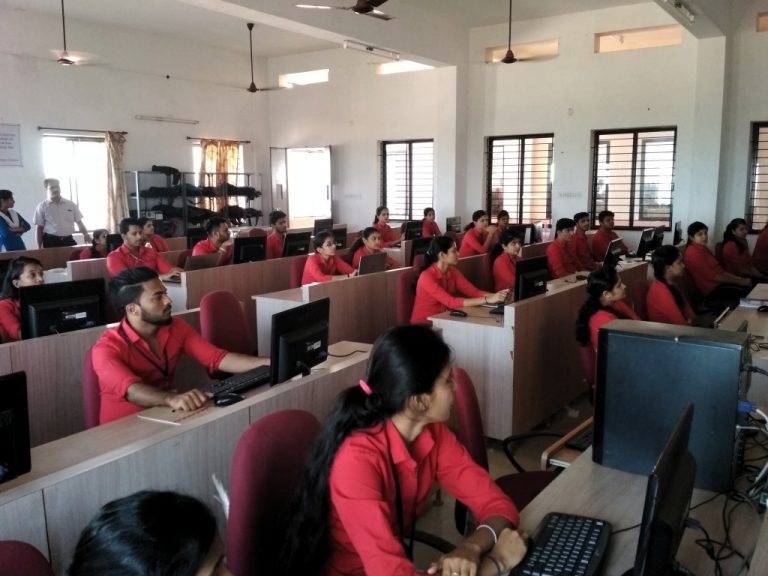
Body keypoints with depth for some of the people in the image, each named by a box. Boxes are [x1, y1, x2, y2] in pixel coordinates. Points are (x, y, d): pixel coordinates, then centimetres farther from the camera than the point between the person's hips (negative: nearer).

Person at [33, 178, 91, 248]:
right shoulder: (42, 206, 1)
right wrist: (40, 247, -2)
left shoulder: (71, 204, 9)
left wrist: (85, 233, -4)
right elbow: (39, 228, 2)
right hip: (51, 241, -3)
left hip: (68, 240, 3)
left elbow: (79, 222, 12)